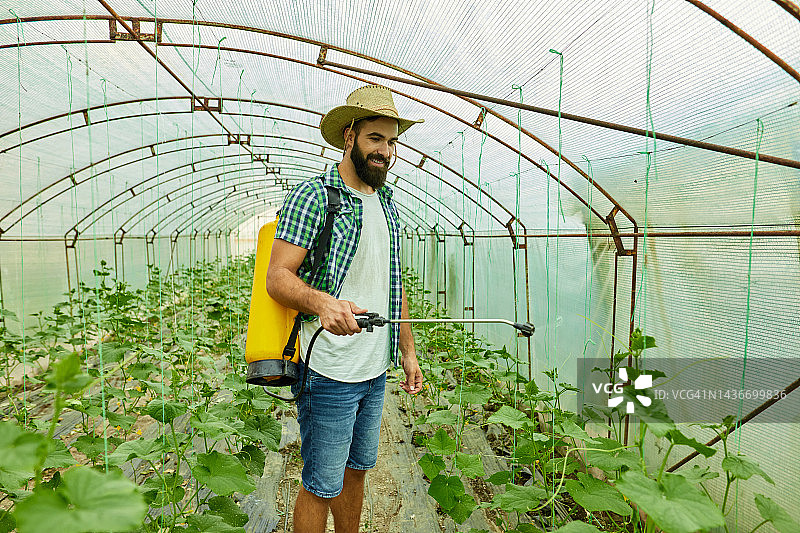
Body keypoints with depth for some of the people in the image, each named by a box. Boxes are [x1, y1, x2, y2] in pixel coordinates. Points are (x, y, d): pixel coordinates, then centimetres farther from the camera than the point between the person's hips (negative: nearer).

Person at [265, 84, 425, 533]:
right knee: (322, 487, 6)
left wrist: (408, 352, 13)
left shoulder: (388, 203, 12)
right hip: (327, 372, -7)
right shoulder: (313, 196, -10)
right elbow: (277, 277, -15)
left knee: (355, 470, 22)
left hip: (376, 370, 7)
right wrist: (323, 302, -35)